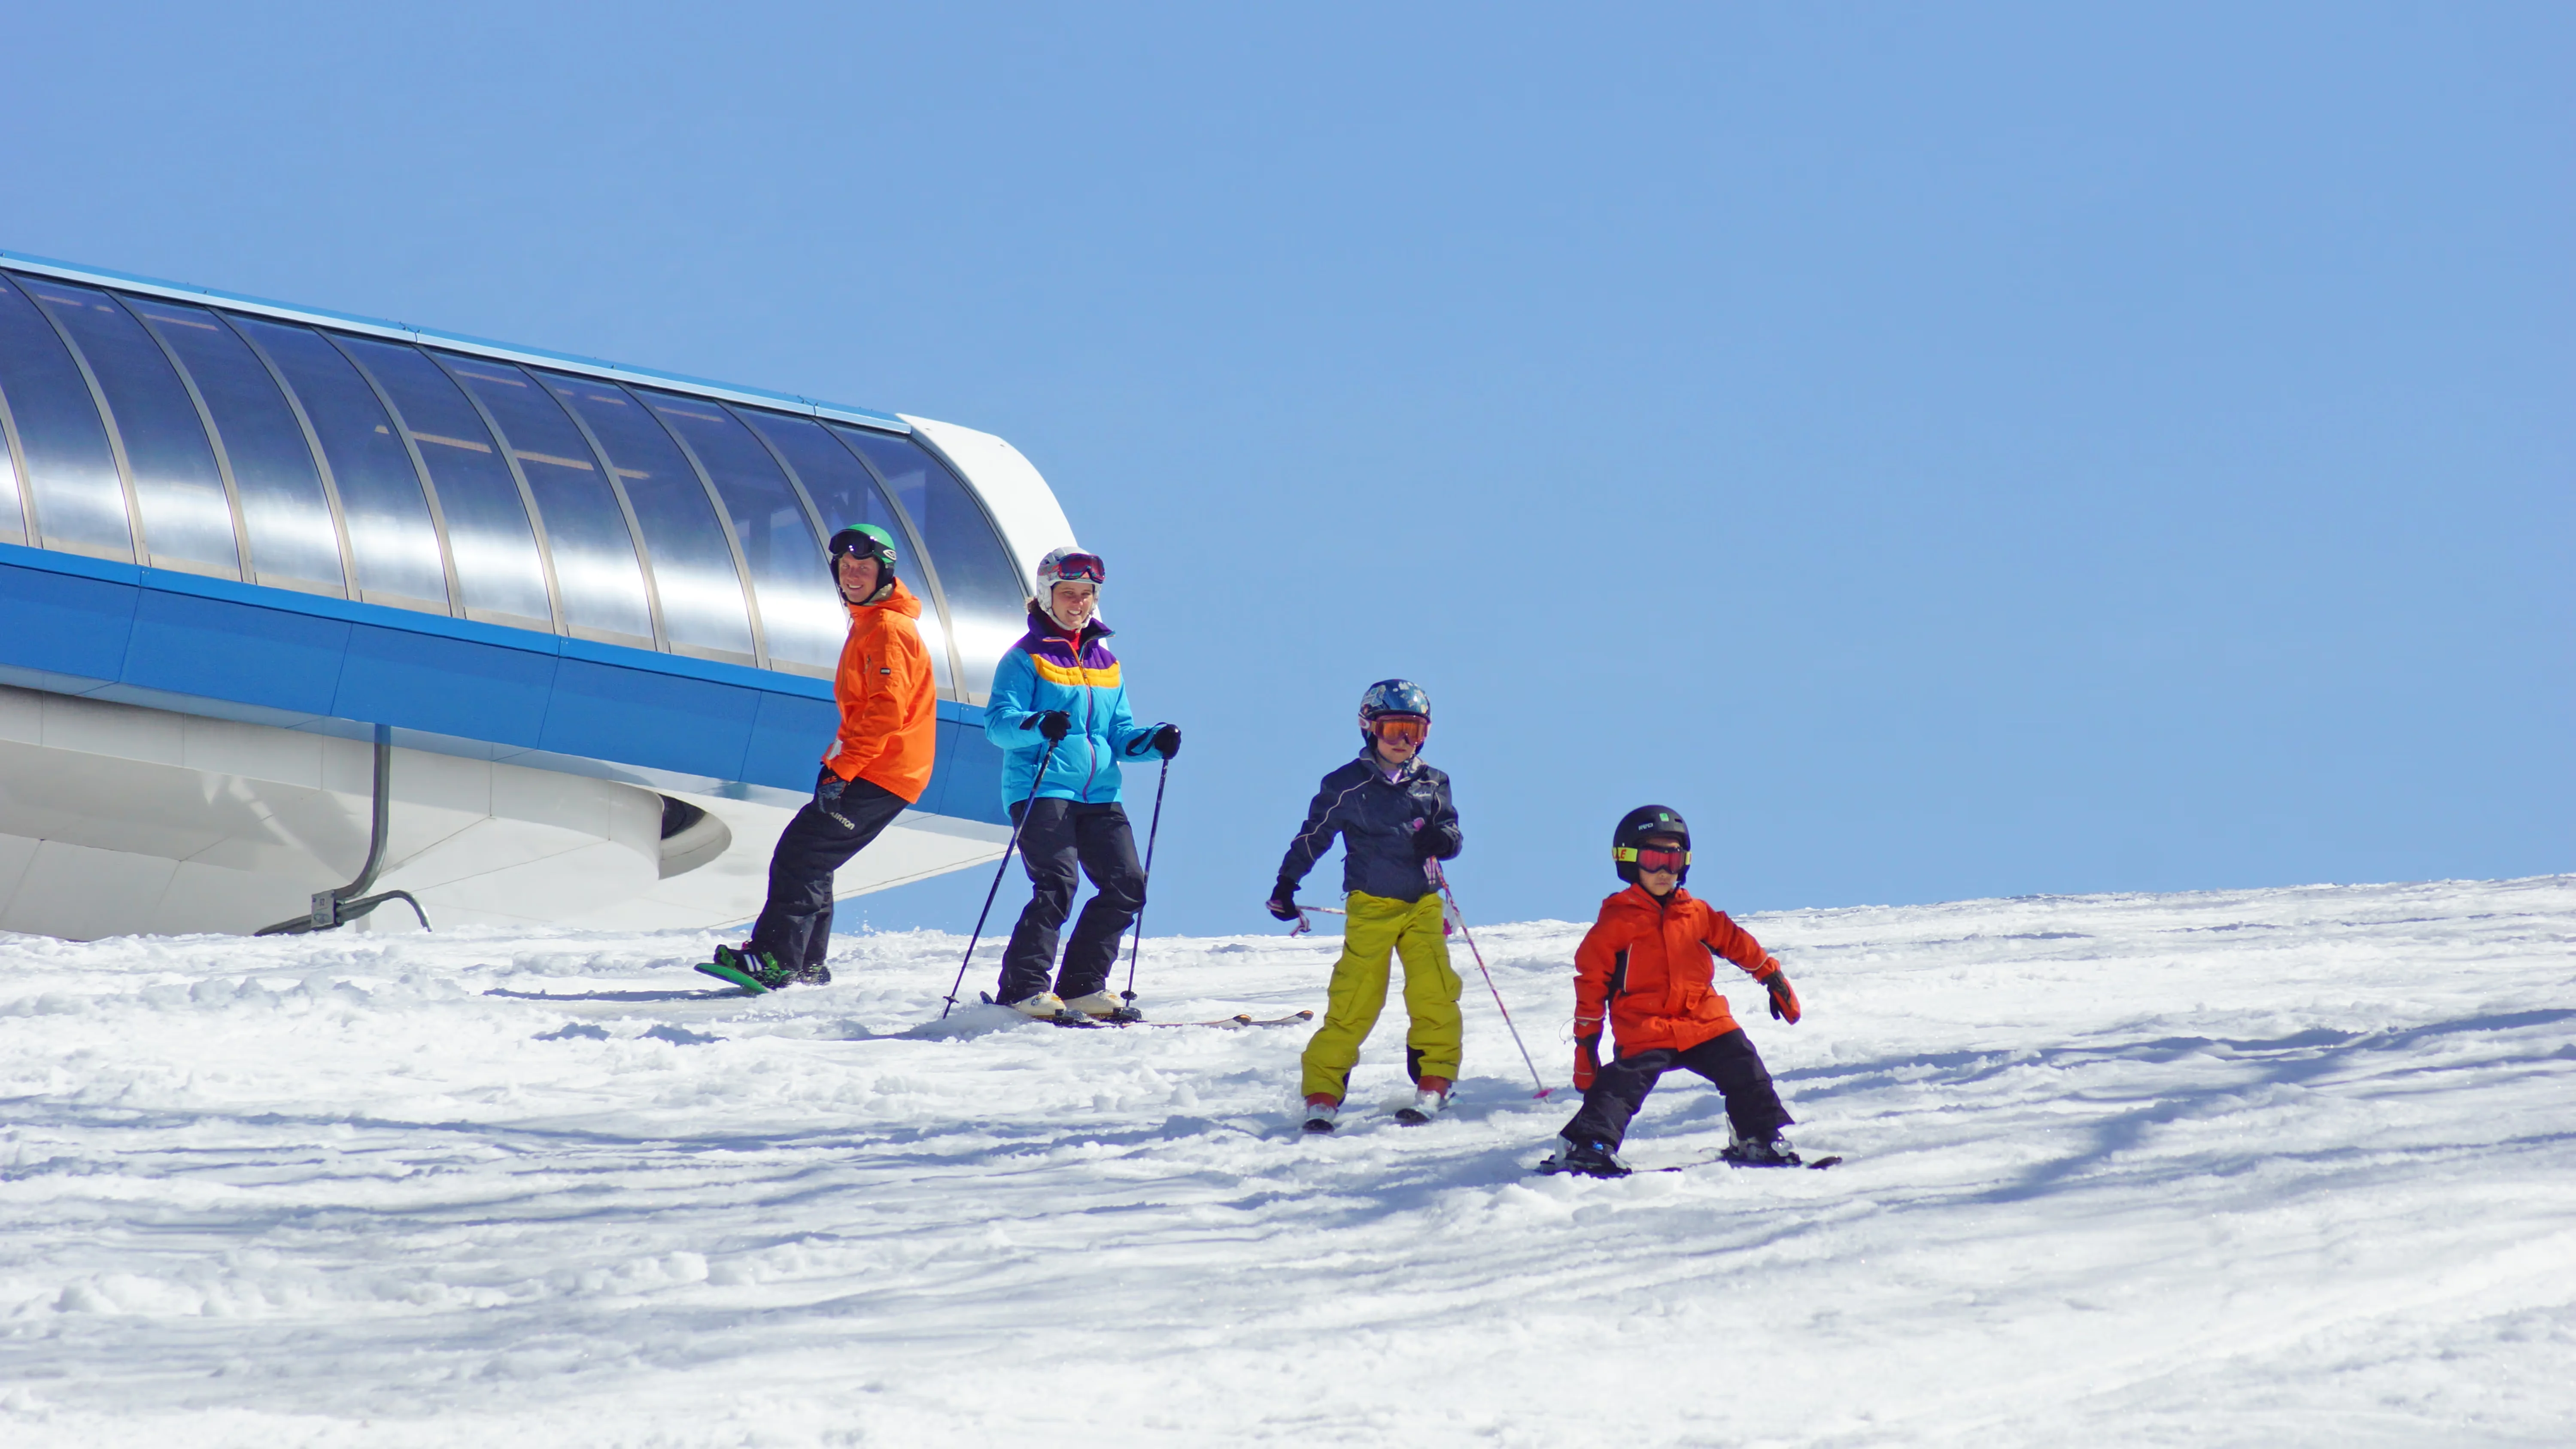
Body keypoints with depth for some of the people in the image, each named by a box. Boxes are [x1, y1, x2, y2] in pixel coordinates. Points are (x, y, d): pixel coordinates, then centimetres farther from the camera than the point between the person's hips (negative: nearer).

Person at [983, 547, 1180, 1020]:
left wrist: (1153, 741, 1)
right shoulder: (1027, 657, 1)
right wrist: (1039, 726, -30)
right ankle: (1021, 990, -15)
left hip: (1098, 794, 6)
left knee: (1127, 887, -2)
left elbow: (1118, 735, 22)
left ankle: (1082, 986, 9)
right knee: (1057, 886, -19)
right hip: (1040, 790, -6)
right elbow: (998, 722, -10)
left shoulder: (1105, 662, 20)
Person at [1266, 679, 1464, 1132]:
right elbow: (1314, 835, 6)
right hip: (1370, 907, -3)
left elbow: (1451, 830, 13)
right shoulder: (1347, 785, 0)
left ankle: (1434, 1083, 4)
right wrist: (1286, 884, 2)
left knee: (1434, 995, -9)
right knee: (1354, 1002, -8)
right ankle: (1322, 1091, -2)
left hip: (1422, 904, 3)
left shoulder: (1432, 784, 8)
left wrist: (1443, 840, -11)